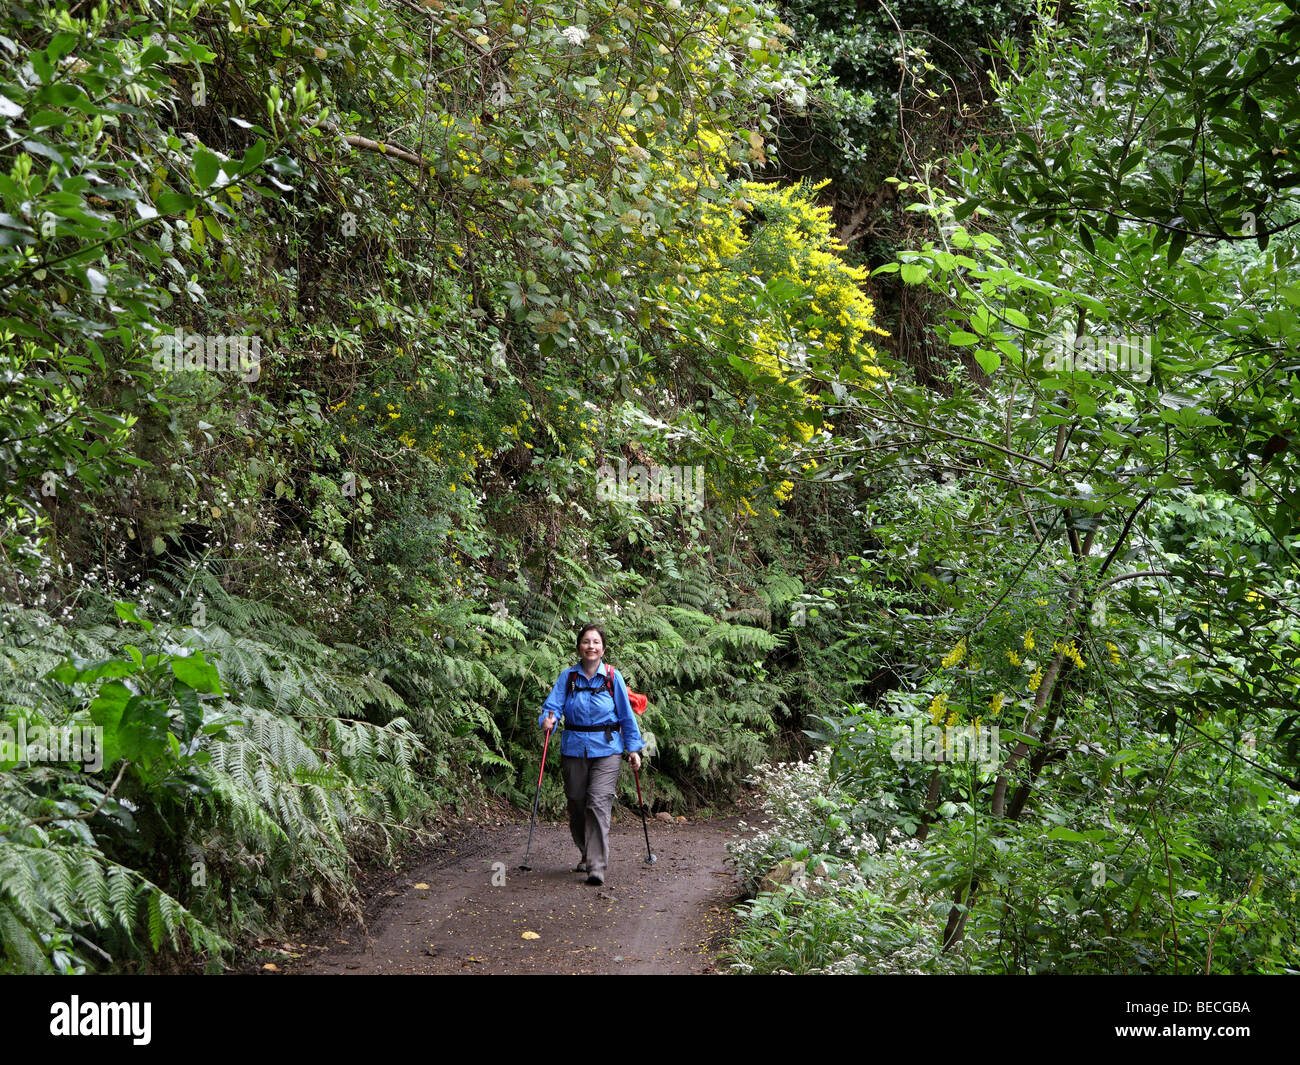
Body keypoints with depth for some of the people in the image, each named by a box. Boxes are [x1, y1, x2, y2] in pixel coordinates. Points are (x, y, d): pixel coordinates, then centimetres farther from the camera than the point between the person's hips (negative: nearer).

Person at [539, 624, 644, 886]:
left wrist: (633, 748, 2)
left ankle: (597, 866, -13)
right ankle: (587, 854, 32)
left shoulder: (612, 677, -1)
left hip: (606, 749, -2)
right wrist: (548, 719, -27)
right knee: (576, 805, 9)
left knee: (598, 803, -14)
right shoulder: (568, 677, 3)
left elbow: (626, 714, 3)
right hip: (575, 748, 2)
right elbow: (553, 704, -4)